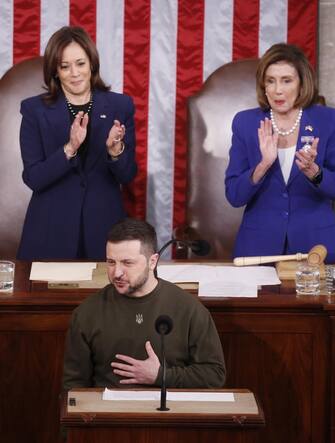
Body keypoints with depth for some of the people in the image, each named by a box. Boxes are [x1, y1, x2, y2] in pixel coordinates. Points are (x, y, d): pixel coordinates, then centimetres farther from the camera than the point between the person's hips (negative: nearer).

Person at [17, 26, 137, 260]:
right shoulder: (34, 109, -3)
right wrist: (70, 148, -23)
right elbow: (33, 178, -9)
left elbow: (128, 175, 0)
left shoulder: (120, 106, 1)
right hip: (52, 230, -1)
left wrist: (115, 149, -21)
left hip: (104, 227, 1)